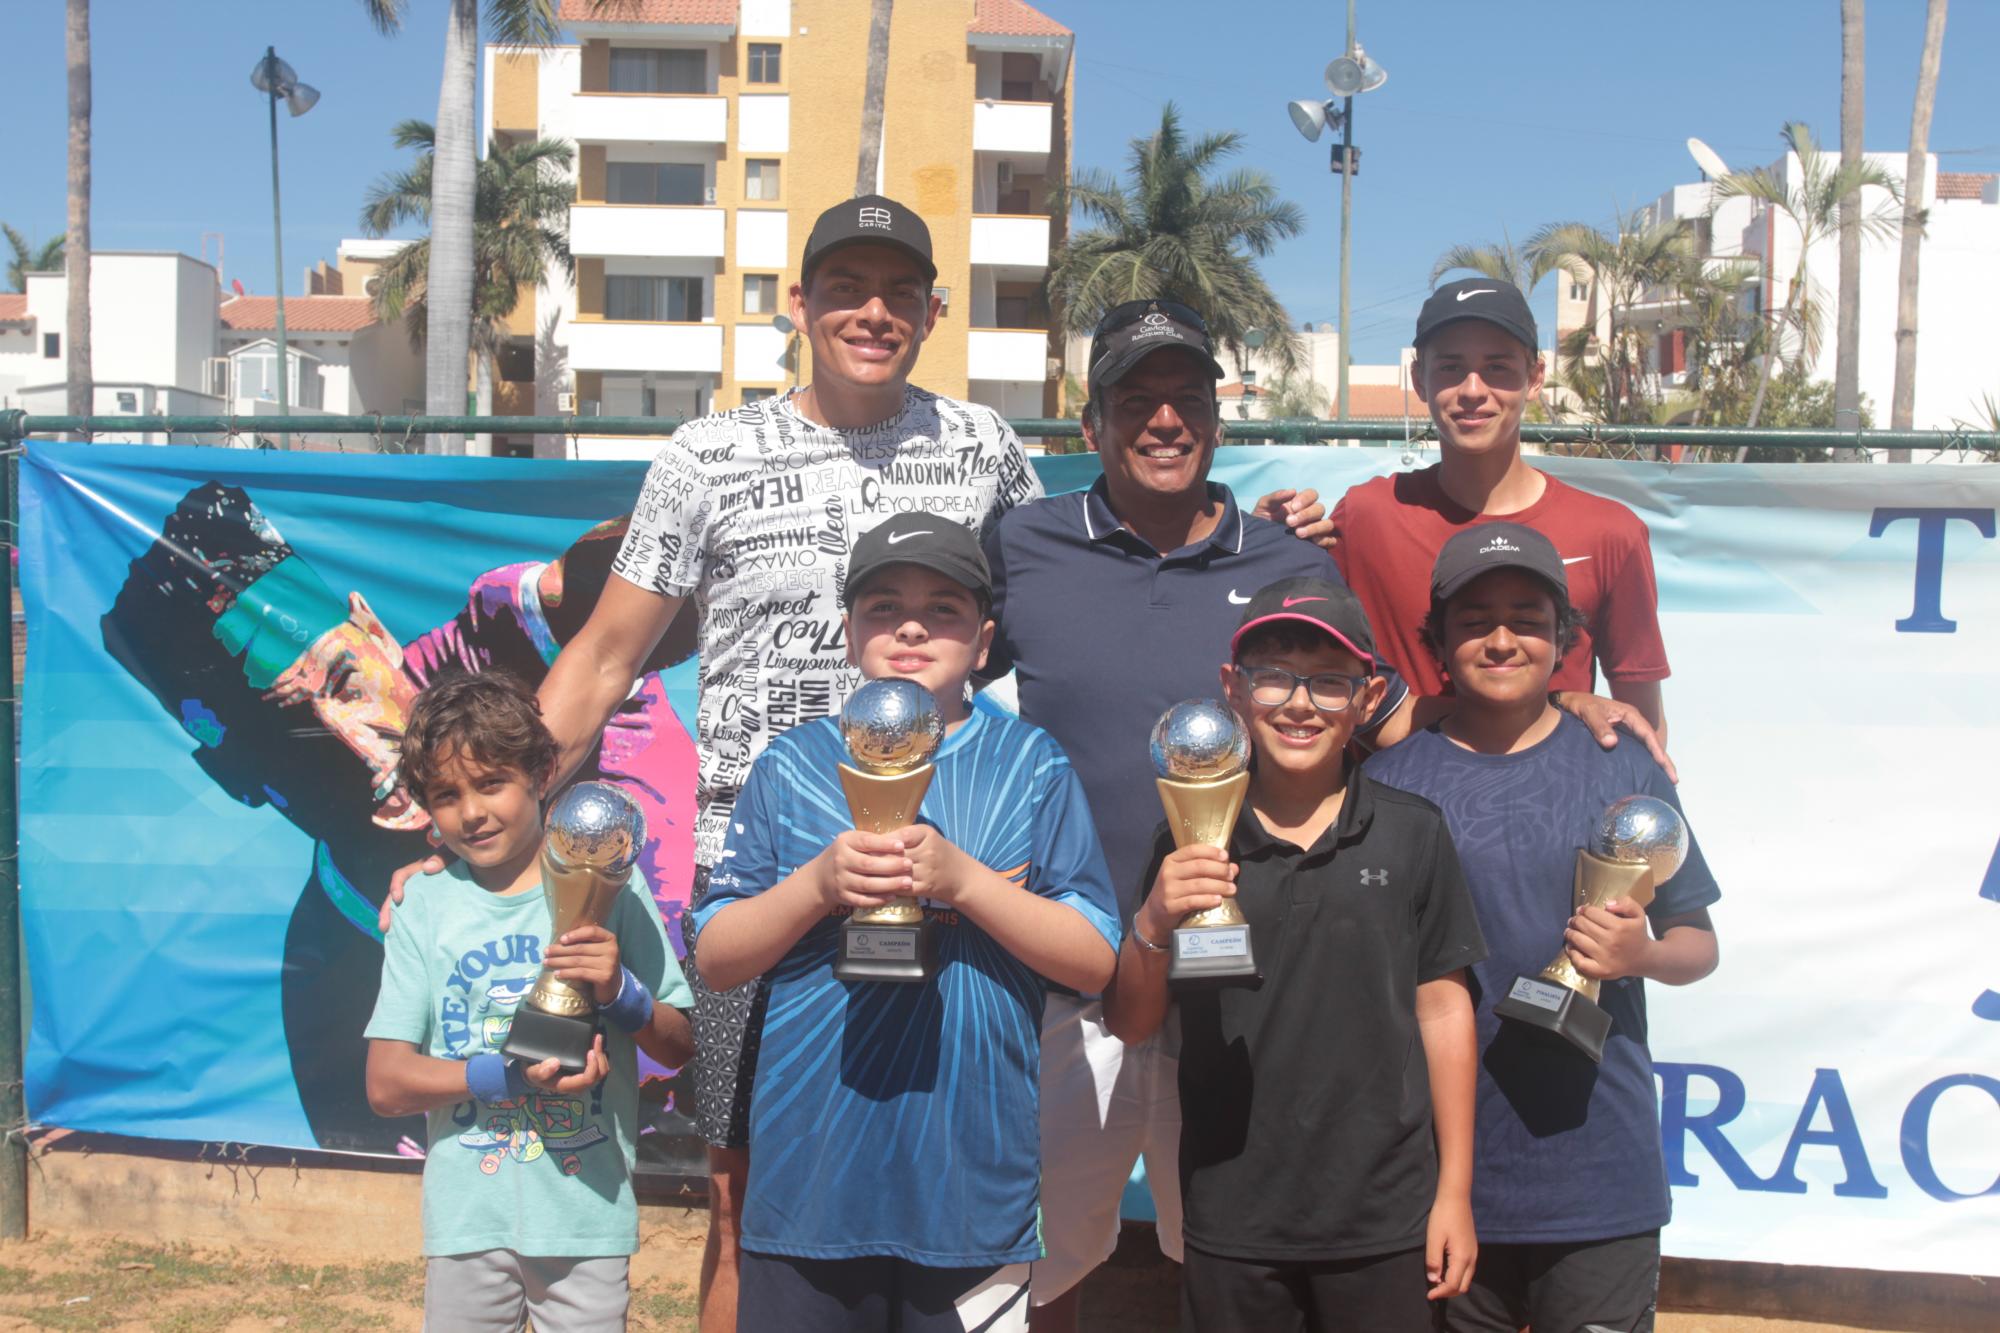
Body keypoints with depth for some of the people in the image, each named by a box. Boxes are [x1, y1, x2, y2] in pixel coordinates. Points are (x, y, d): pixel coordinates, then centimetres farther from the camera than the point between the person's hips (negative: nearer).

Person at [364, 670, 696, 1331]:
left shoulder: (609, 888, -1)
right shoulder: (424, 912, 2)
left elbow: (680, 1047, 2)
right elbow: (385, 1084, -4)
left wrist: (620, 991, -17)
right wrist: (508, 1075, -17)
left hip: (587, 1210, -1)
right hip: (466, 1218, 1)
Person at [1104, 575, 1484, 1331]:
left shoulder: (1412, 834, -2)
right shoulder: (1190, 841, -2)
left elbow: (1442, 1012, 3)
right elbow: (1130, 1025, 1)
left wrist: (1455, 1191, 3)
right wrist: (1154, 923, -18)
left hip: (1385, 1219, 0)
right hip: (1232, 1225, 0)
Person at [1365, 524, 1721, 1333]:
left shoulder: (1623, 769, 1)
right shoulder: (1391, 780, -1)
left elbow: (1698, 943, 8)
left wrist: (1644, 954, -14)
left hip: (1599, 1163, 0)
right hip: (1446, 1165, 0)